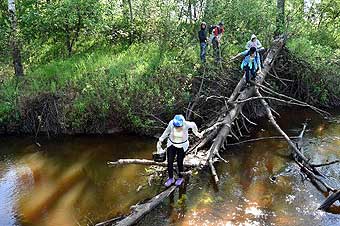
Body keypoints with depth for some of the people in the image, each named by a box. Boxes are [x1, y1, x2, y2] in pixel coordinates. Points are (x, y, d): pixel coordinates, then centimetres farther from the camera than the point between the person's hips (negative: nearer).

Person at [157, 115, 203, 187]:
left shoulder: (186, 124, -31)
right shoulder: (171, 123, -27)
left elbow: (193, 125, -7)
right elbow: (167, 131, -5)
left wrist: (196, 133, 9)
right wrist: (160, 140, -4)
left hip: (182, 146, -2)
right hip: (172, 144, 2)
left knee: (180, 163, 8)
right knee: (169, 162, 2)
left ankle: (180, 178, 36)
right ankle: (171, 178, 26)